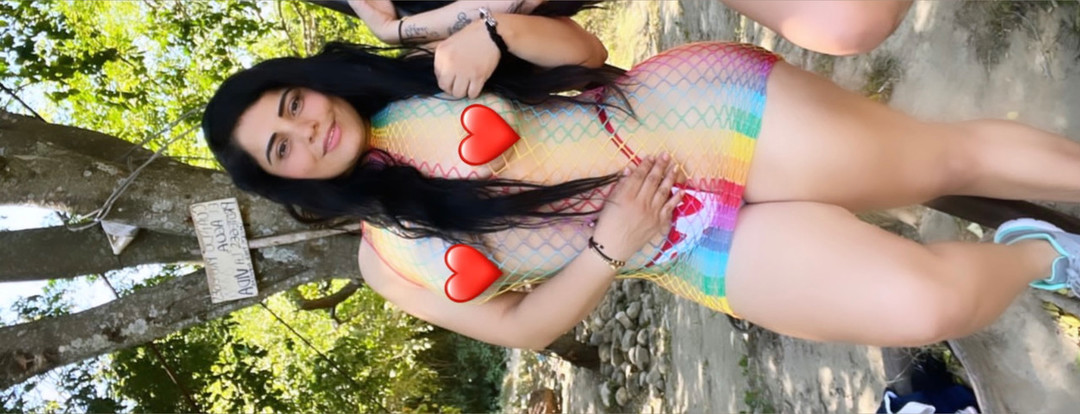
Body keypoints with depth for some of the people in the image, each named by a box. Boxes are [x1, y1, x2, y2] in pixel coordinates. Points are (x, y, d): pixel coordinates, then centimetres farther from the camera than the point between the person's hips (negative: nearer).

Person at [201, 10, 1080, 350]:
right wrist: (610, 249, -14)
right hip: (701, 251, -1)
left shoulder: (416, 81, 2)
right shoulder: (391, 258, 3)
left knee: (953, 152, -5)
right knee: (927, 303, -14)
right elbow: (519, 327, 3)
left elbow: (581, 52, 6)